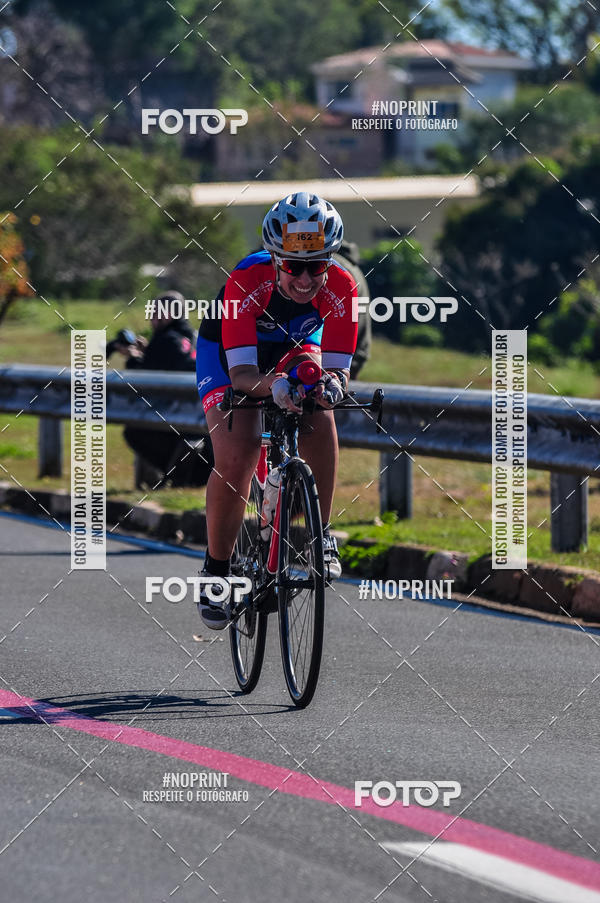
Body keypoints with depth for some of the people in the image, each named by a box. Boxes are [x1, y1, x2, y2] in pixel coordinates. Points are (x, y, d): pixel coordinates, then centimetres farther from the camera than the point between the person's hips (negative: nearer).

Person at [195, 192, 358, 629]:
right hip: (230, 351, -3)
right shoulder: (247, 281, -39)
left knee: (318, 414, -29)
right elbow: (241, 372, -42)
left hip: (297, 347, 3)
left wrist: (332, 383, -53)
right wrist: (270, 385, -63)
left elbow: (338, 365, -29)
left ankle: (322, 533, -12)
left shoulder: (341, 287, -31)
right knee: (235, 457, -22)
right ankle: (216, 568, -2)